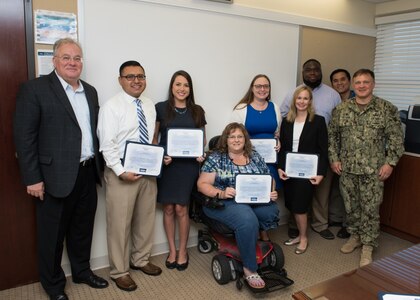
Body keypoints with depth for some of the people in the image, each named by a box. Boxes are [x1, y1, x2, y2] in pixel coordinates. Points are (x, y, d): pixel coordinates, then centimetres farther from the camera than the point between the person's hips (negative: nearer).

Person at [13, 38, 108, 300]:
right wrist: (33, 179, -13)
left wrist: (98, 166, 10)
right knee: (53, 233, 11)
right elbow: (25, 137, -11)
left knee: (83, 228, 19)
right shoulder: (35, 89, -8)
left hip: (88, 173, 6)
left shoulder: (90, 91, 11)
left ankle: (82, 271, 39)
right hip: (56, 176, -5)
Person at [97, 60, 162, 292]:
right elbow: (107, 145, -14)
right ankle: (119, 271, 22)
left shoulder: (150, 105, 10)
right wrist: (121, 172, -19)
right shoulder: (111, 106, -9)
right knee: (119, 223, 4)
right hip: (122, 173, -6)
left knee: (146, 219, 16)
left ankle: (140, 260, 36)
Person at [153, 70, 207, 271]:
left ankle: (182, 251, 21)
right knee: (168, 209, 7)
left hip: (188, 164, 0)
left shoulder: (197, 111, 8)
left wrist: (201, 154, -5)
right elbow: (154, 137, 4)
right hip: (166, 164, 0)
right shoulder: (161, 108, 2)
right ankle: (172, 250, 24)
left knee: (181, 208, 2)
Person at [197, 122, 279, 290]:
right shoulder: (216, 158, 1)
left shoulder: (255, 157, 13)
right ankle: (249, 269, -15)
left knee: (272, 211, -26)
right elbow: (202, 184, -3)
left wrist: (272, 193, -6)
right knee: (247, 220, -33)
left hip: (255, 201, 5)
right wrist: (221, 193, -20)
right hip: (224, 202, -4)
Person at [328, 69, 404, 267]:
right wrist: (333, 158, 2)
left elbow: (396, 138, -3)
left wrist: (390, 163, -9)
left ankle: (368, 246, 19)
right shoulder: (341, 109, 3)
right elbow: (332, 136, 8)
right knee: (351, 206, 14)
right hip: (347, 169, 3)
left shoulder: (387, 109, -4)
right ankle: (355, 236, 33)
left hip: (373, 170, -2)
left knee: (370, 209, 4)